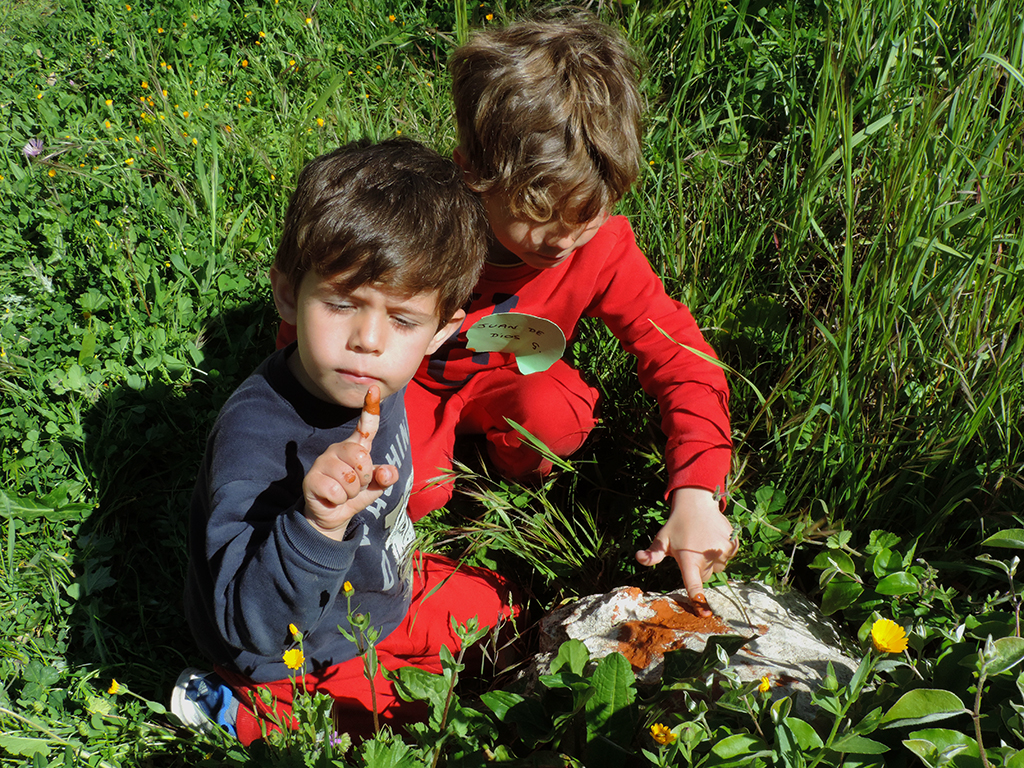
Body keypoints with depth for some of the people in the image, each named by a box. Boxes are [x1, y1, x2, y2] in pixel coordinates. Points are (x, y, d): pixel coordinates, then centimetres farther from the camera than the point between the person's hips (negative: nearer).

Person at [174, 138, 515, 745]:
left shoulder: (372, 385, -15)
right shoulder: (256, 436, -38)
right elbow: (247, 623, -41)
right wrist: (317, 530, -54)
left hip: (379, 596, 8)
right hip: (297, 662, -7)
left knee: (497, 603, 21)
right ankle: (233, 709, 7)